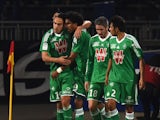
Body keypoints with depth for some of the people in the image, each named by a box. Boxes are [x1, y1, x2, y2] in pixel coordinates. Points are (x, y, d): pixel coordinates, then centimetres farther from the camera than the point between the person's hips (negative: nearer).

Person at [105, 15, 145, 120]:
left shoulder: (130, 40, -10)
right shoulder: (111, 40, 7)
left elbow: (141, 59, -6)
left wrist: (142, 78, -10)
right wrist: (107, 75, 19)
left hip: (129, 79, -4)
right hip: (114, 78, 4)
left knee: (129, 106, 3)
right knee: (111, 103, -10)